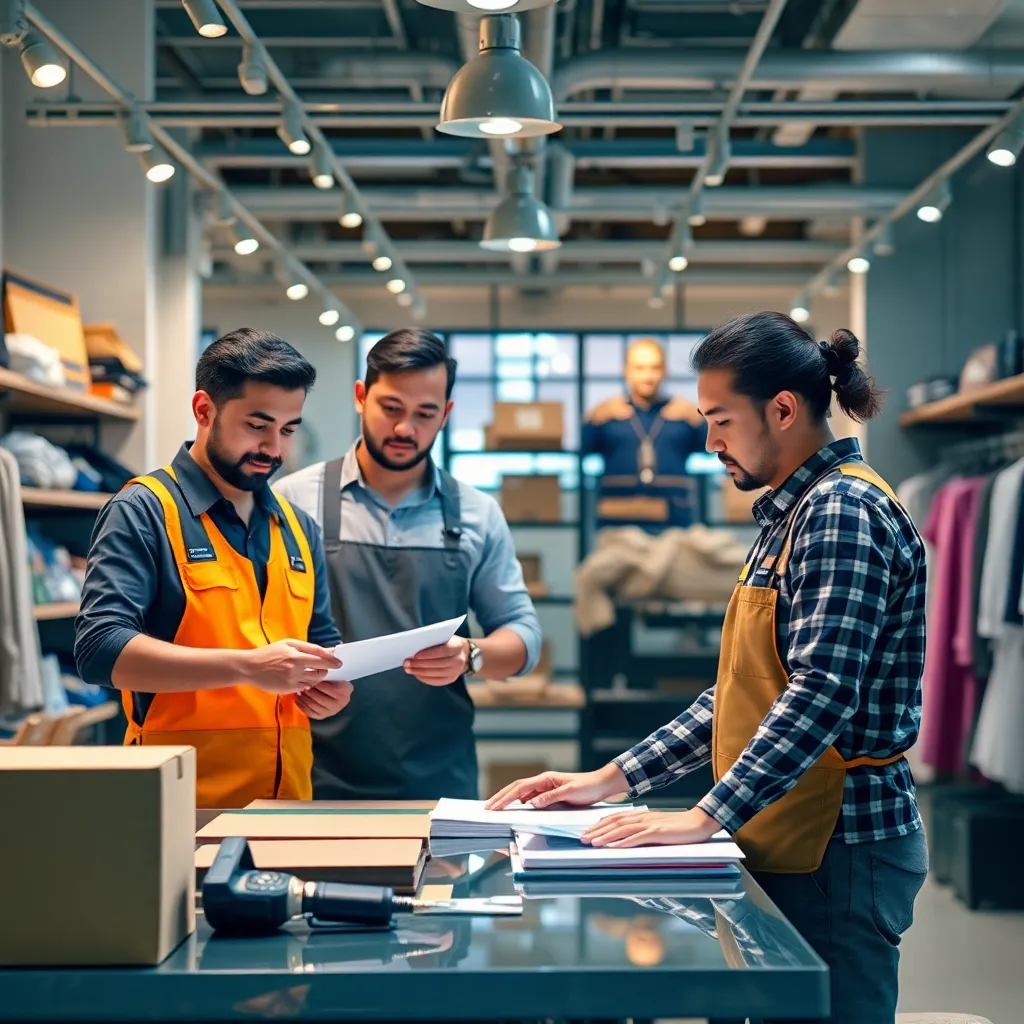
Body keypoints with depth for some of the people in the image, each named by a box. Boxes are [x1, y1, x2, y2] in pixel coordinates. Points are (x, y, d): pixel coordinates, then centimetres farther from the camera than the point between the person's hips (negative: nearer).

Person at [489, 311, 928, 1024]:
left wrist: (707, 818, -26)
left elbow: (822, 693, -24)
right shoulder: (793, 513, 15)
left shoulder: (844, 510, -15)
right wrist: (615, 778, 11)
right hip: (791, 841, 9)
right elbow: (744, 695, 16)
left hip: (840, 843, -9)